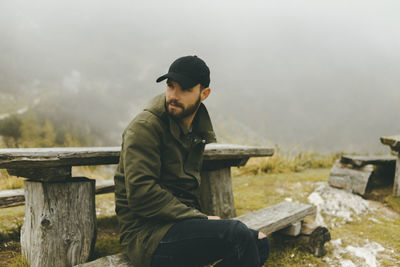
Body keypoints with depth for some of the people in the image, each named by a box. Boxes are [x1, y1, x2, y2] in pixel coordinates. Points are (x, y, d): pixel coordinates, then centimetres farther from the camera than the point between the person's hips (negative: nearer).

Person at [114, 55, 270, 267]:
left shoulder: (199, 128, 11)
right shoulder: (145, 126, -12)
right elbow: (141, 194, -20)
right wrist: (200, 218, -18)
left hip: (183, 222, 8)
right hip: (147, 234, -8)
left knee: (260, 243, 0)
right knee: (237, 234, -25)